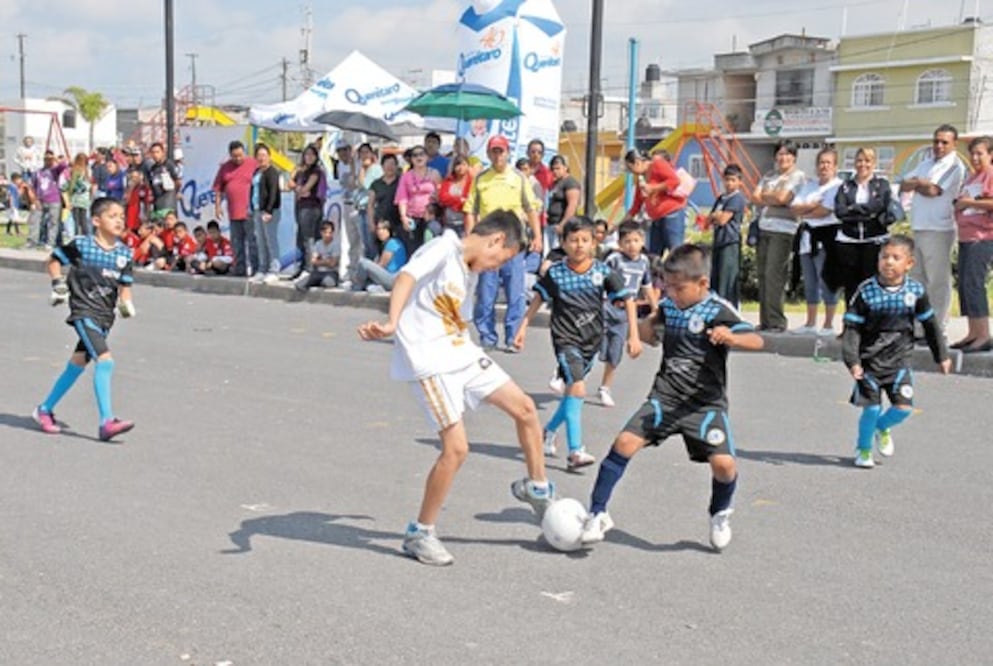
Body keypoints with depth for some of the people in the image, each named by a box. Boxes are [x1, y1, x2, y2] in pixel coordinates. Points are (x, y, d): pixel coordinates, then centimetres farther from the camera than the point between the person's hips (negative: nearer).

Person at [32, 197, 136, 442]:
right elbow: (54, 261, 7)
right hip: (84, 311, -6)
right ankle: (106, 422, -21)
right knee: (105, 360, -20)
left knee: (77, 364, 14)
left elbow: (125, 285, 14)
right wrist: (58, 284, -4)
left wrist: (126, 303, -4)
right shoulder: (81, 245, -7)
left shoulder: (124, 253, 5)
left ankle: (45, 409, 32)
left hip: (105, 316, 6)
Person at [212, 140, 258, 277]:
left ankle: (254, 268, -2)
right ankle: (239, 269, 18)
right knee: (237, 242, 11)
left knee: (252, 241, -5)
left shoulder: (253, 164, -2)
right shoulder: (225, 168, 10)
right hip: (233, 213, 5)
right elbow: (218, 189, 15)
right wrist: (218, 205, 7)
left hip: (250, 212, -5)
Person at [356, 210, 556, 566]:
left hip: (463, 355, 9)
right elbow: (406, 277, -26)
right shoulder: (443, 248, -10)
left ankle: (536, 488, 33)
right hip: (431, 363, -9)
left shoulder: (467, 272, 16)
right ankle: (419, 534, 4)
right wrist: (391, 324, -41)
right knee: (456, 448, -13)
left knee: (525, 408, 11)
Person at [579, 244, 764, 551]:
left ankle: (719, 515, 17)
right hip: (665, 396, 4)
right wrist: (652, 317, 3)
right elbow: (648, 337, 25)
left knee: (724, 463, -18)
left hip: (705, 402, -4)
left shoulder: (718, 311, -10)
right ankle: (597, 514, -1)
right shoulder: (668, 306, 5)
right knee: (625, 442, -13)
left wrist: (731, 337, -39)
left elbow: (756, 341, -20)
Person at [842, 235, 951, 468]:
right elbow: (852, 328, -9)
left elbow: (930, 324, 12)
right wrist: (852, 360, -18)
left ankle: (882, 427, 29)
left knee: (903, 408, -6)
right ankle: (863, 449, 22)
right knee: (872, 408, -5)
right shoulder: (866, 291, -11)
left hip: (899, 361, 3)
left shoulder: (916, 291, -2)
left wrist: (942, 356, 18)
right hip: (869, 361, -2)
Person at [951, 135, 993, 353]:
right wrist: (959, 204, 5)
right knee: (964, 284, 7)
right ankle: (973, 333, 12)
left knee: (973, 283, -14)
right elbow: (959, 204, 26)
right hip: (965, 237, 9)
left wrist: (971, 202, -12)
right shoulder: (971, 179, 22)